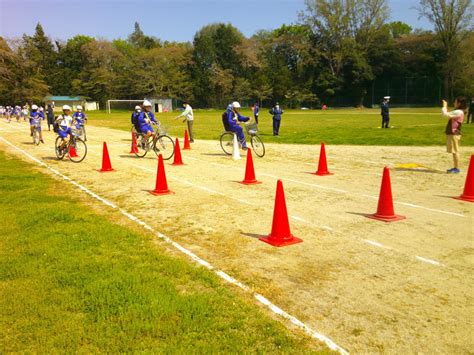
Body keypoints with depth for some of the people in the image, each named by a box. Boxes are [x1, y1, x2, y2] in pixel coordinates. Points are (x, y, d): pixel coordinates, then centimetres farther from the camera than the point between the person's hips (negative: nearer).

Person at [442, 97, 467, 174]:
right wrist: (445, 107, 19)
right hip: (451, 133, 10)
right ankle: (455, 167, 20)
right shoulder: (457, 111, 15)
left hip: (454, 134, -10)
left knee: (455, 151, -7)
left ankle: (457, 168, -3)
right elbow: (447, 115, 23)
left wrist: (444, 106, -5)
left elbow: (445, 114, -20)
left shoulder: (458, 112, -17)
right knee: (454, 151, 14)